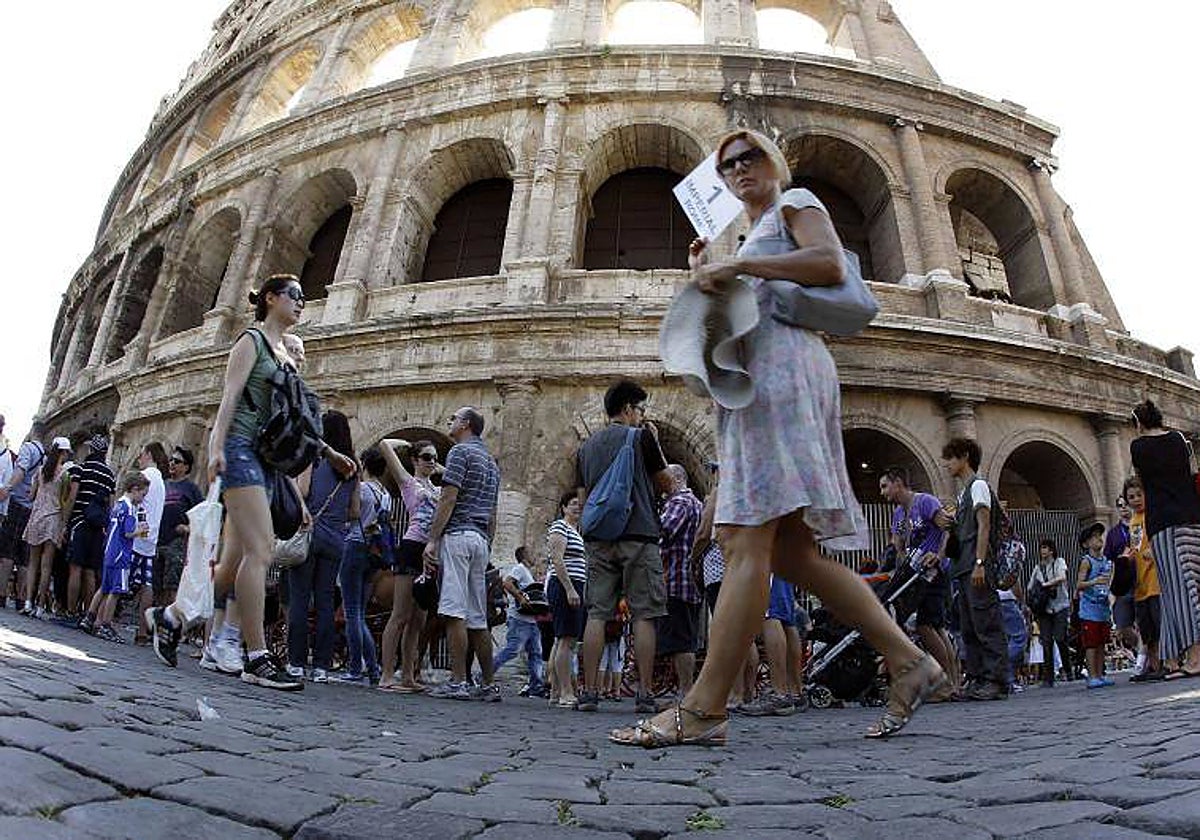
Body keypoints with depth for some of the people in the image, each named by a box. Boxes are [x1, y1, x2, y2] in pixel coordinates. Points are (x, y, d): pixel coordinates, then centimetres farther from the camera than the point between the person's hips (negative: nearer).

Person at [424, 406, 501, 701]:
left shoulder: (460, 451, -2)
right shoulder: (491, 461, 24)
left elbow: (448, 498, -12)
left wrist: (432, 540, -13)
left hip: (458, 534, -8)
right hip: (481, 539, 8)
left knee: (454, 611, -9)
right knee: (477, 616, 8)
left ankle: (458, 682, -11)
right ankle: (489, 685, 9)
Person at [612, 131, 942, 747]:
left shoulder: (795, 203, 13)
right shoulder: (755, 236, 37)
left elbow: (831, 265, -8)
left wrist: (737, 265, -10)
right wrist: (708, 276, 19)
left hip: (781, 363, -10)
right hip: (759, 377, 10)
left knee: (749, 539, -19)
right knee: (790, 550, 2)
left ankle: (704, 709, -21)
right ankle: (907, 662, 6)